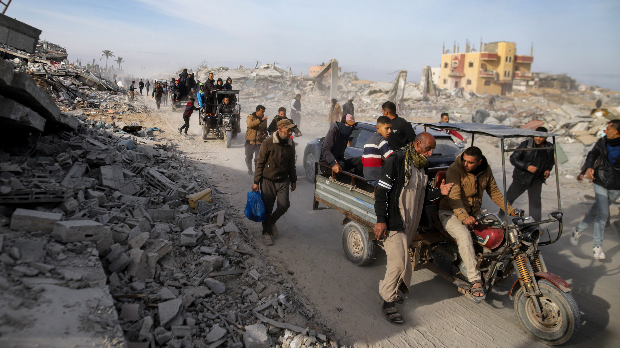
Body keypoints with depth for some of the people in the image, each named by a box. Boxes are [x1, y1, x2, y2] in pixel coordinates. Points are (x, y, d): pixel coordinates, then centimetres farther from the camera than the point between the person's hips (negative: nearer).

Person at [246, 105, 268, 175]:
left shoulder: (264, 119, 9)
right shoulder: (250, 117, -4)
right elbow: (250, 125, -26)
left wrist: (265, 133, 0)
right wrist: (260, 120, -36)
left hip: (259, 142, 1)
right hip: (250, 142, -1)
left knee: (258, 159, -8)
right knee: (248, 158, 10)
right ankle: (249, 169, 35)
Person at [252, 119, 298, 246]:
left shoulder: (290, 144, 2)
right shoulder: (268, 143, -12)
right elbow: (260, 163, -7)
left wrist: (293, 180, 17)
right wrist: (256, 182, -8)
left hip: (283, 181, 4)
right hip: (268, 180, -4)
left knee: (284, 205, -2)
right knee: (267, 208, 2)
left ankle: (272, 222, 28)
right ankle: (266, 232, 21)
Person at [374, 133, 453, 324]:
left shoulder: (422, 166, 13)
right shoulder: (396, 161, -13)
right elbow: (382, 192, -15)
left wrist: (438, 192, 1)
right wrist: (381, 220, -20)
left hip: (410, 223, 8)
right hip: (393, 222, -8)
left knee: (400, 260, 15)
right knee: (399, 261, -11)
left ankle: (391, 290, 35)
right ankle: (388, 302, 4)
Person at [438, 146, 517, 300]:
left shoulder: (485, 170, 1)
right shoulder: (454, 170, -19)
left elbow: (494, 191, 14)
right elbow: (454, 197, -29)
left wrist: (509, 209, 6)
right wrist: (463, 217, -44)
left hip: (474, 213, 7)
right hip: (451, 214, -7)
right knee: (465, 237, -32)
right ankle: (476, 281, -31)